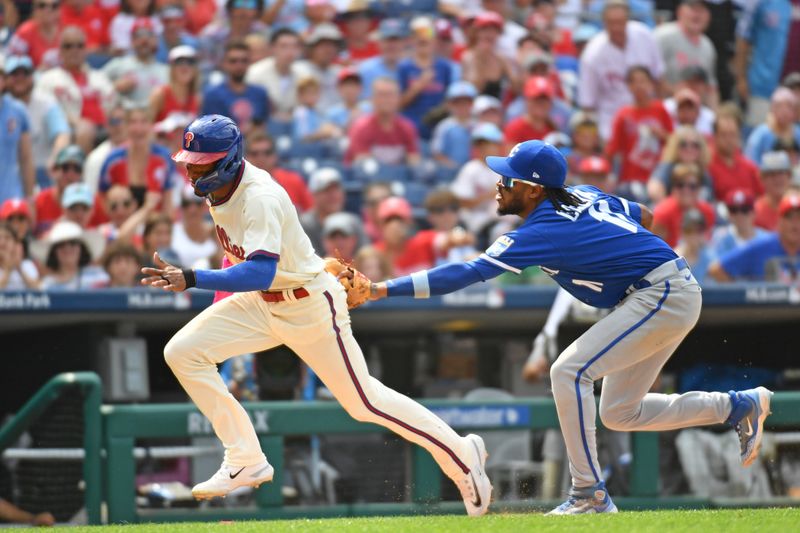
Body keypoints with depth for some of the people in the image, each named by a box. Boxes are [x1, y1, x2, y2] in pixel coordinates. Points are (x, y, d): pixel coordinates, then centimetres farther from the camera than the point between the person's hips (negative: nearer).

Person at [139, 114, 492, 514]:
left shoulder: (260, 198, -30)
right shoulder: (217, 187, -4)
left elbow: (260, 272, -43)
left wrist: (191, 280, -50)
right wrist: (221, 297, 17)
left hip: (310, 306, -8)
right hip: (261, 303, 8)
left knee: (364, 402, 0)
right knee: (183, 352, -7)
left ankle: (461, 454, 19)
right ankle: (246, 462, 0)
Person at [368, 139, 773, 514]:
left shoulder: (540, 233, -20)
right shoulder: (583, 195, 6)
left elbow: (467, 273, -26)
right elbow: (644, 216, 20)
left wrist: (382, 290, -29)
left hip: (663, 296, -10)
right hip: (671, 296, 10)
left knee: (569, 371, -18)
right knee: (619, 414, 14)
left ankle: (589, 494, -17)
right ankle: (739, 406, 23)